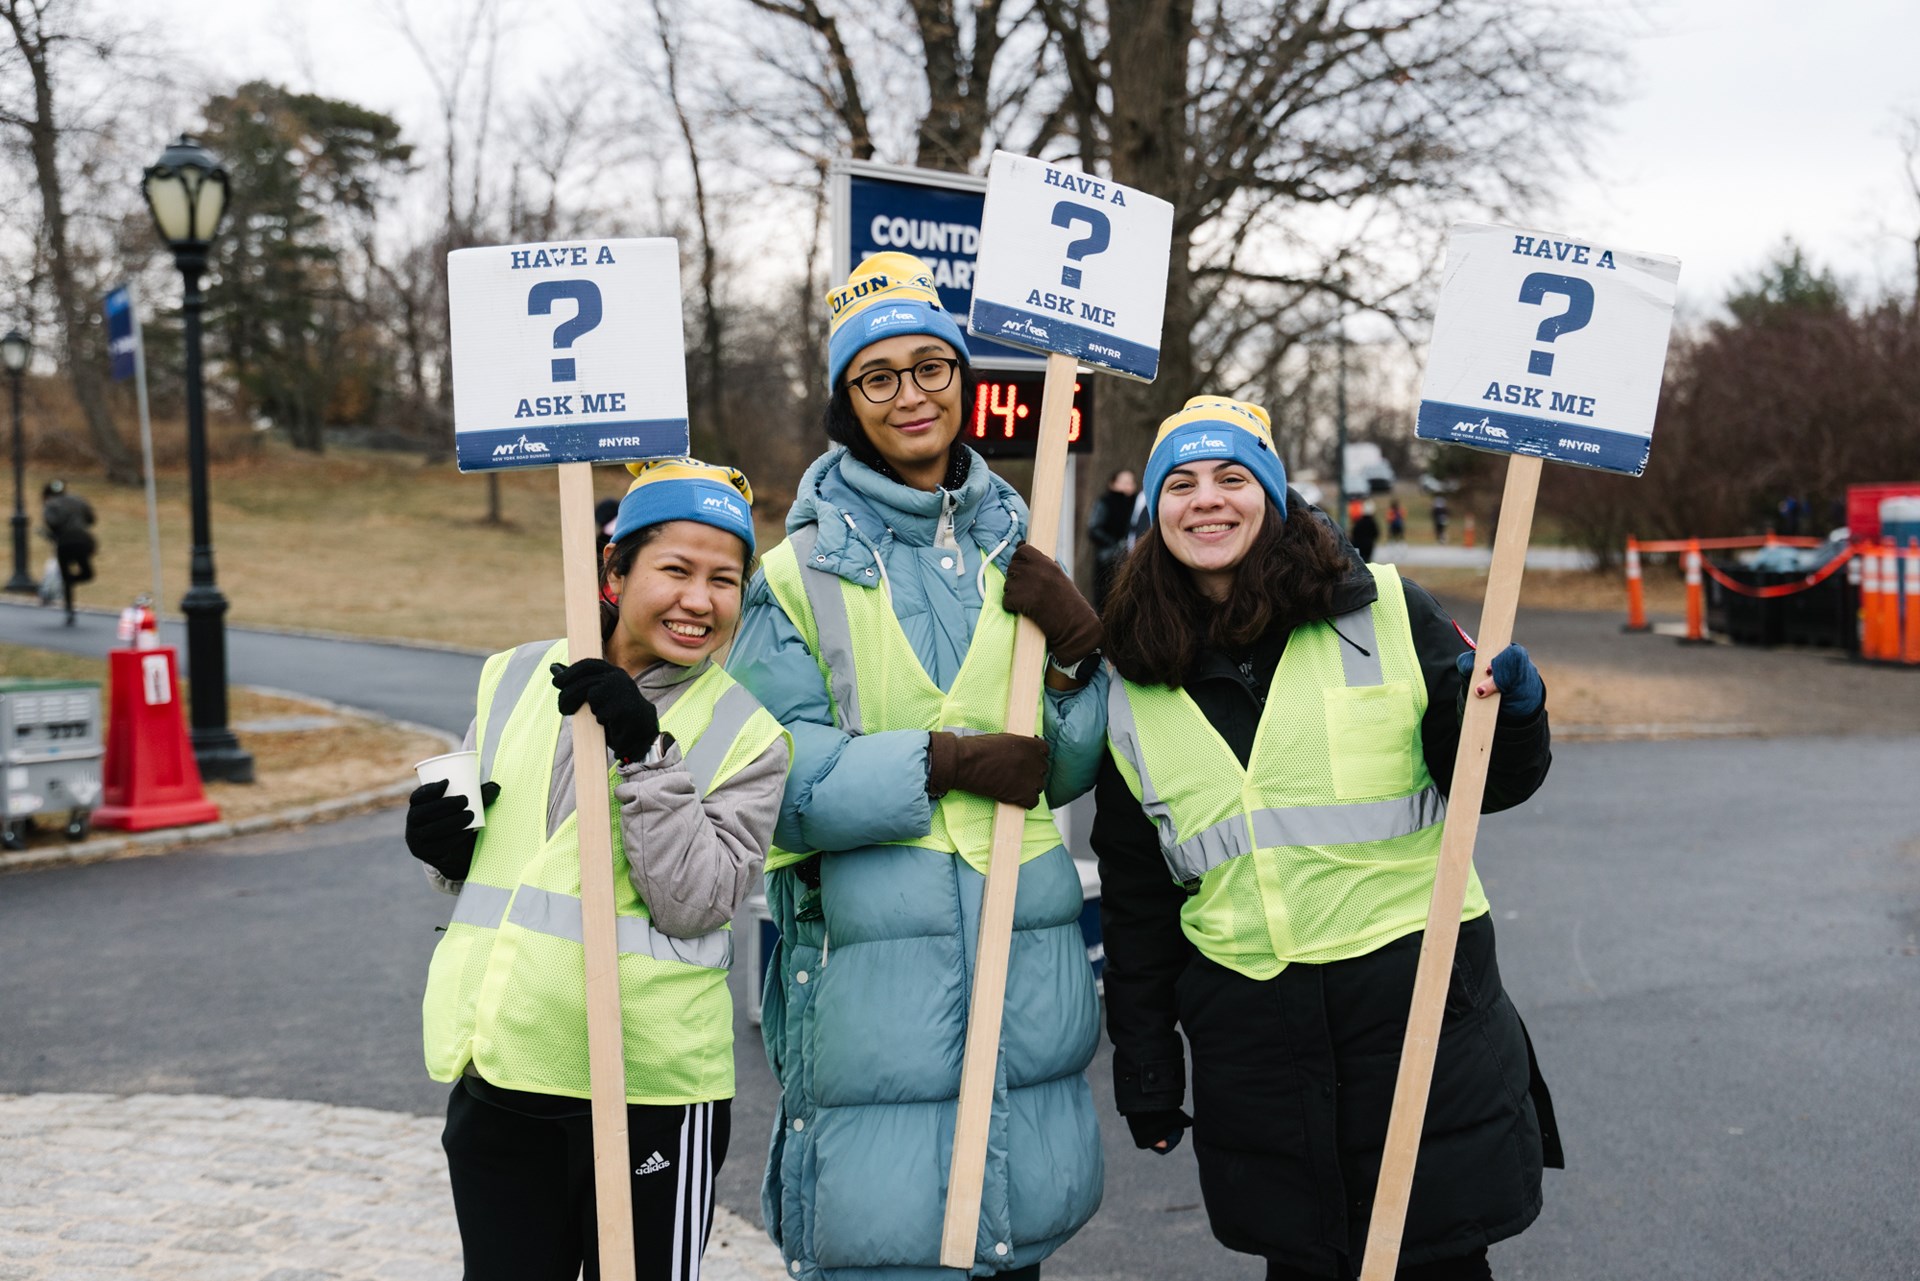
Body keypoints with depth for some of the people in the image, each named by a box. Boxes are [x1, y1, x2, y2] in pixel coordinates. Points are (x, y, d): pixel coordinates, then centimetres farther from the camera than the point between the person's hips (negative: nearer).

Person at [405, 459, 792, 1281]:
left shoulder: (747, 736, -4)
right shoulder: (515, 680, 6)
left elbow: (694, 899, -15)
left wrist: (645, 752, -21)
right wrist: (443, 847, -4)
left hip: (651, 1088, -3)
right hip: (499, 1068, 3)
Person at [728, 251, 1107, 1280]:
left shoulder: (1015, 554, 11)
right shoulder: (802, 571, -4)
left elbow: (1068, 772, 11)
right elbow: (776, 782, -11)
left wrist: (1078, 648, -5)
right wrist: (943, 762, -17)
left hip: (1026, 951, 5)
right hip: (872, 953, -4)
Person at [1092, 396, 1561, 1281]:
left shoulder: (1385, 615, -2)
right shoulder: (1133, 683, 5)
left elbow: (1487, 786, 2)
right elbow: (1134, 892, 11)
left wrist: (1512, 711, -19)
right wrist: (1143, 1063, 11)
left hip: (1415, 987, -2)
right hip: (1248, 1027, 2)